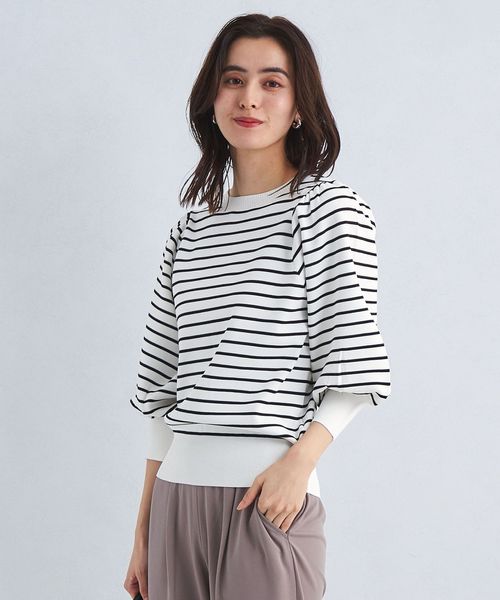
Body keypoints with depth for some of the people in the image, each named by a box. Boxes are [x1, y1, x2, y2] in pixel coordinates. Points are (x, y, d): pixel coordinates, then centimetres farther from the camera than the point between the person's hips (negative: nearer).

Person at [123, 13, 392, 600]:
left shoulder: (327, 205, 0)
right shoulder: (191, 229, 13)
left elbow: (352, 363, -7)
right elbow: (162, 384, 13)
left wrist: (298, 462, -20)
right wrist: (143, 533, 12)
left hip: (269, 499, -4)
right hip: (176, 494, 5)